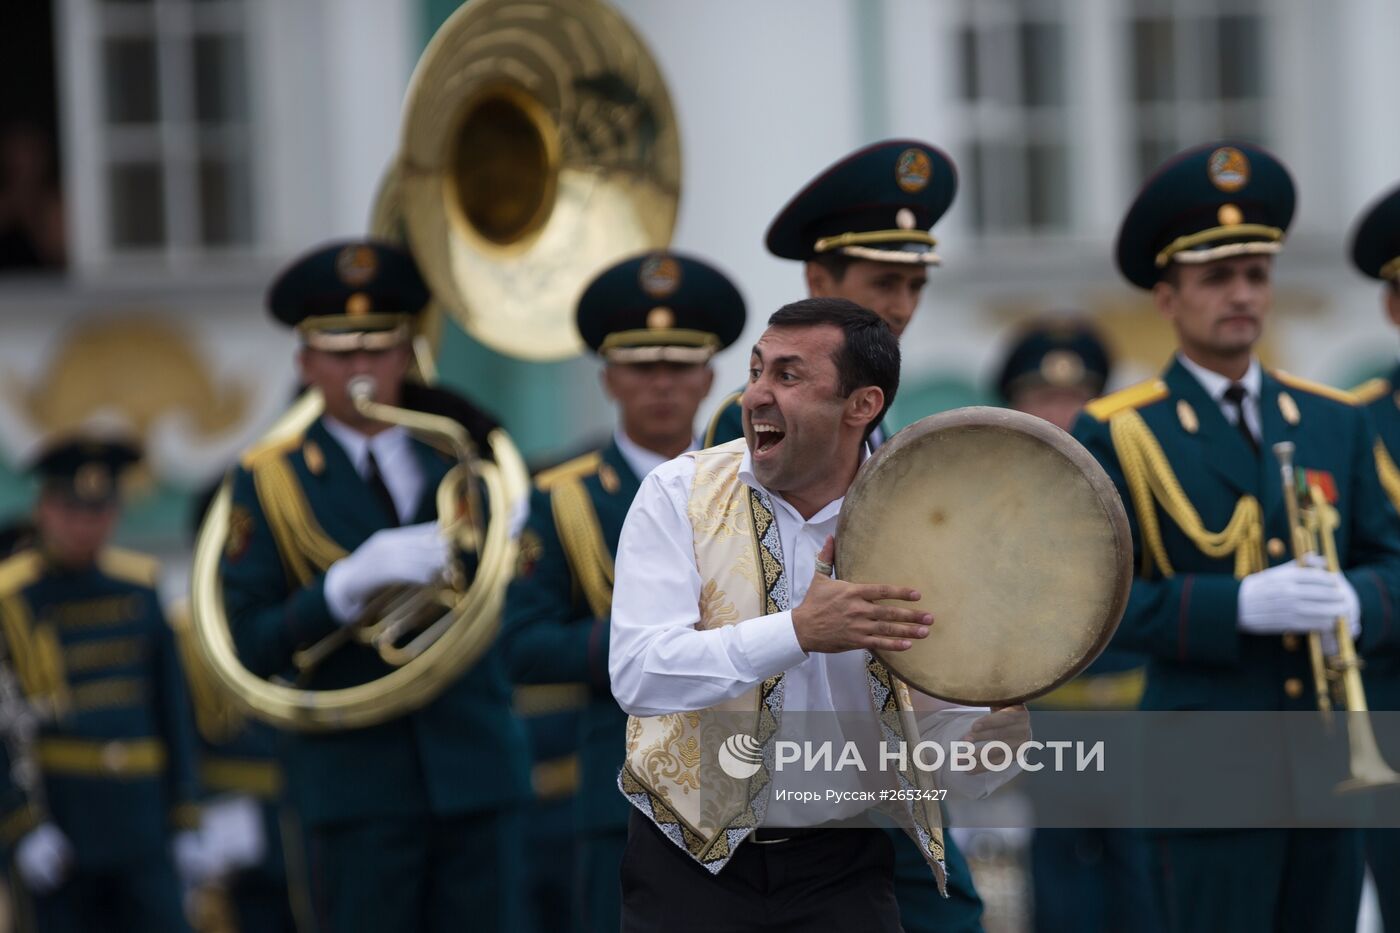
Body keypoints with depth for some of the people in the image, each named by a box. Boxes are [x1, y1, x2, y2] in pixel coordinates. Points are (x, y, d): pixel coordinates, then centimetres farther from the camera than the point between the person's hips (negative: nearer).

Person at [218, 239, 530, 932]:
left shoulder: (457, 453, 12)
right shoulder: (268, 479, 2)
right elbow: (249, 651, -4)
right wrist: (349, 583, -19)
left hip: (475, 765, 3)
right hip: (356, 786, -3)